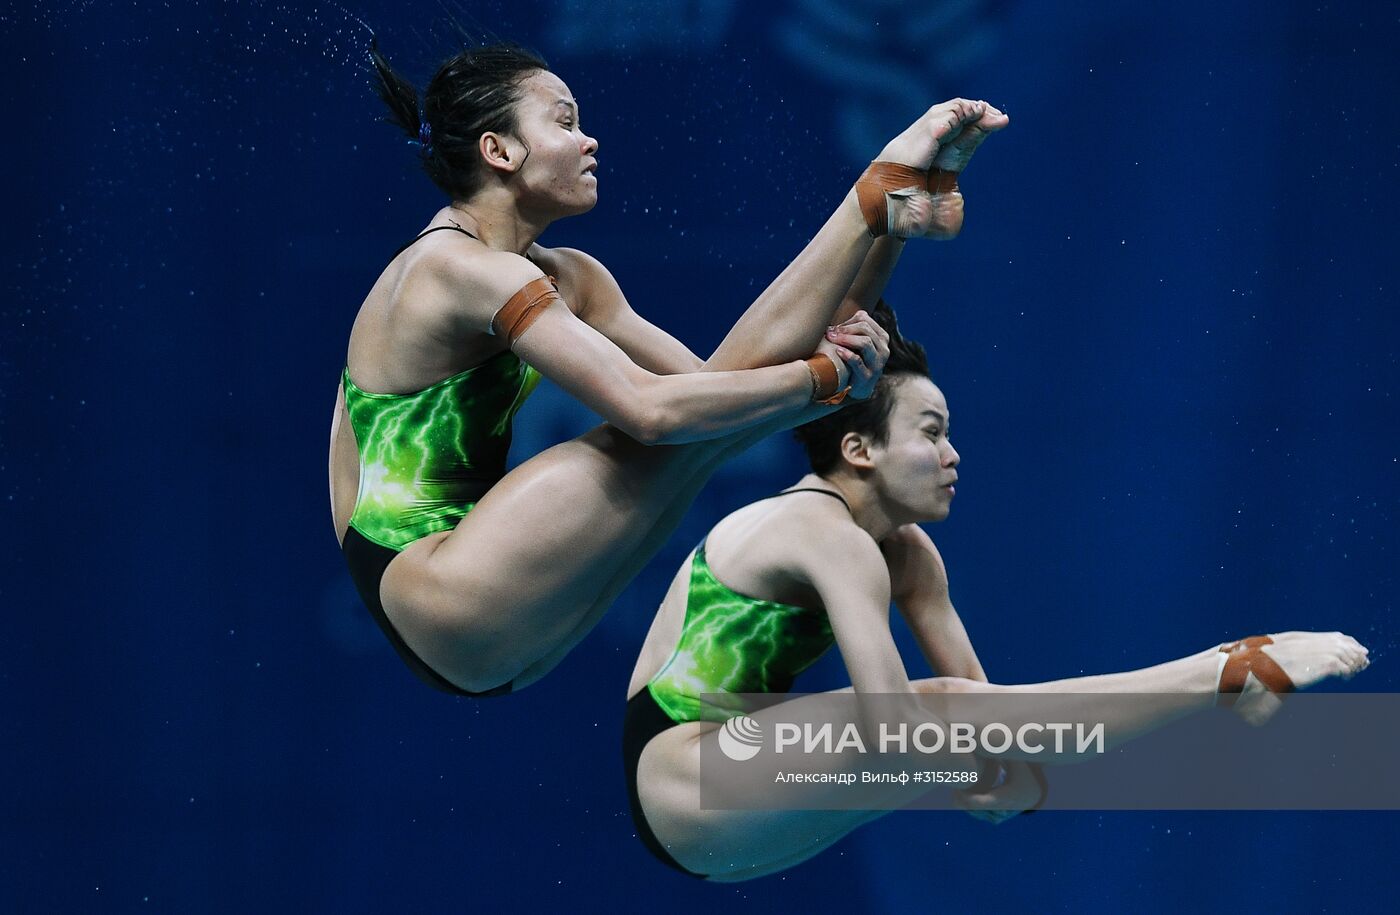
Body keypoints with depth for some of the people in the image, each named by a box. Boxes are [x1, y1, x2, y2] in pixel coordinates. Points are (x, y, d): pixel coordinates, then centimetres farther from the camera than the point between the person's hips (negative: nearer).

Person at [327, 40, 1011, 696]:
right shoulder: (466, 269, -16)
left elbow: (695, 374, 10)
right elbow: (650, 408, -24)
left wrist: (831, 342, -9)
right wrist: (821, 376, -15)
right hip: (441, 601, -9)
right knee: (692, 416, -13)